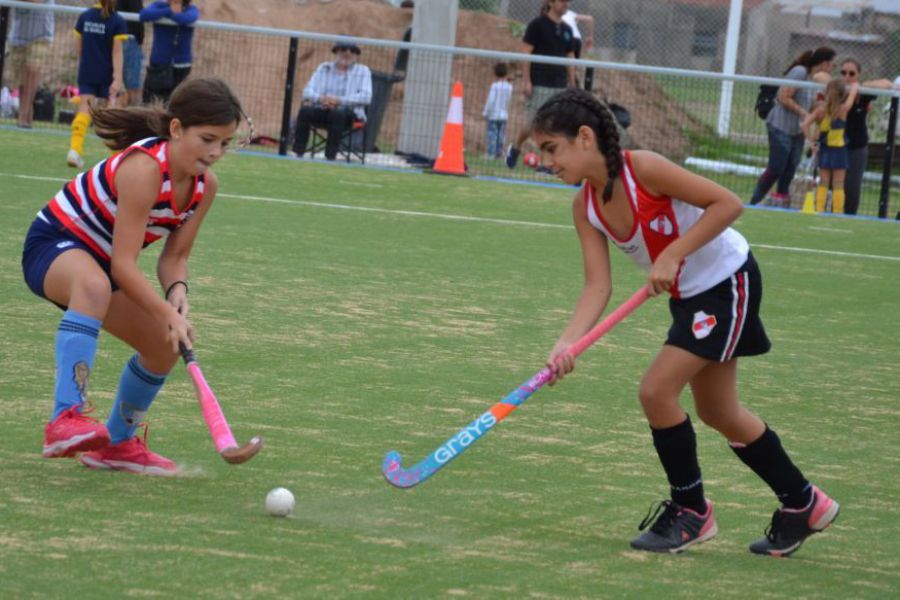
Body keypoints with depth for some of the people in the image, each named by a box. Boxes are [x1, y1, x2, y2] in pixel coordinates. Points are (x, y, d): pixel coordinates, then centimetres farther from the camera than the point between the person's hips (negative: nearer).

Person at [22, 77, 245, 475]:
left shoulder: (205, 185, -5)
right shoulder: (145, 167, -31)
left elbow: (174, 257, 0)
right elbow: (123, 264, -31)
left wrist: (177, 291, -21)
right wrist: (170, 314, -34)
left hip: (100, 263, 9)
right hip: (53, 244, -9)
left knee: (166, 346, 11)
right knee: (94, 284, -42)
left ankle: (116, 443, 34)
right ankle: (65, 420, -51)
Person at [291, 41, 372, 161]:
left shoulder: (363, 71, 8)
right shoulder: (323, 68, 17)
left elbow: (366, 97, -7)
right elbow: (308, 91, 8)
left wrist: (340, 101, -19)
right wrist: (320, 98, -16)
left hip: (350, 113, -3)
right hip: (322, 110, 3)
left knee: (338, 112, -37)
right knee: (305, 110, -28)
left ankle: (330, 156, -39)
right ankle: (297, 153, -31)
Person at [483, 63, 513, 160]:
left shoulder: (495, 85, -13)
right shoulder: (509, 87, 1)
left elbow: (491, 100, -15)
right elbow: (508, 100, 9)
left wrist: (486, 112, -6)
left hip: (493, 115, -5)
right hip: (504, 115, 5)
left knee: (492, 134, -1)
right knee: (501, 135, 9)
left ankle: (490, 153, -2)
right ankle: (499, 153, 11)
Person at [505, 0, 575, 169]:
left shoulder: (567, 30, 13)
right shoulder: (537, 25, -4)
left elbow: (570, 58, 19)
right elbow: (525, 52, -7)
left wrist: (572, 85, 13)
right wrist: (526, 80, -14)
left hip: (560, 86, 5)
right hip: (539, 84, -5)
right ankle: (515, 148, 20)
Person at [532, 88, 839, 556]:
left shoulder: (643, 169, -28)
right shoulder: (585, 206, -6)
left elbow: (727, 203, -27)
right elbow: (598, 286, -11)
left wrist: (672, 255, -31)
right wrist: (566, 344, -26)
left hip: (729, 281, -9)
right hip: (689, 296, 9)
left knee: (656, 390, -16)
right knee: (718, 413, 17)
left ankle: (690, 509, 3)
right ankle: (803, 504, 34)